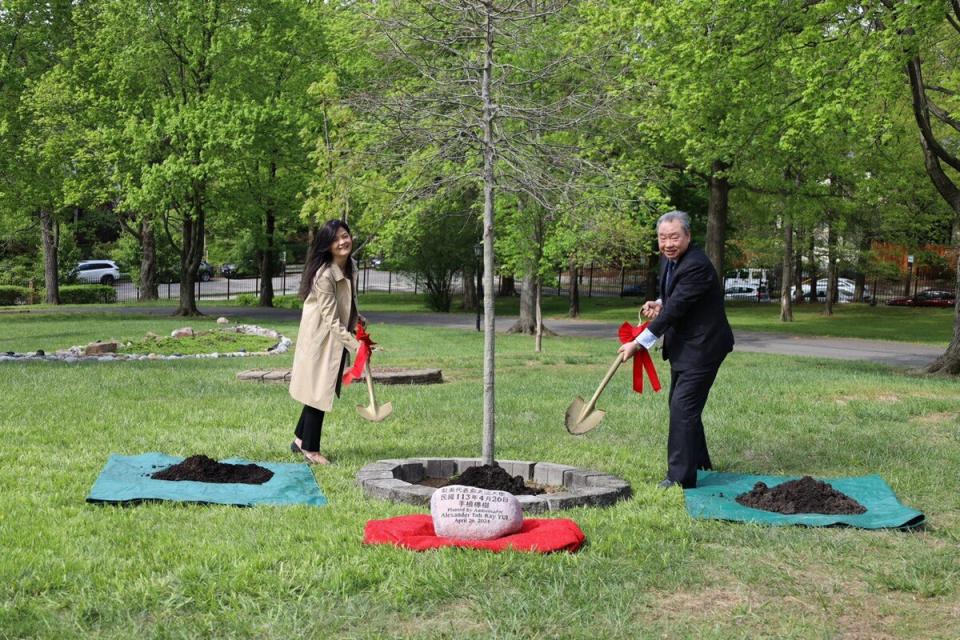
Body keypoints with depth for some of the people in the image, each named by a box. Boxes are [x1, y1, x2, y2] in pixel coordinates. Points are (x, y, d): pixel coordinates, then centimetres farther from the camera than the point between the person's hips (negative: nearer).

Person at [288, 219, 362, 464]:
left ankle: (300, 439, 32)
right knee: (319, 392, 0)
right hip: (321, 339, -9)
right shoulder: (324, 275, -26)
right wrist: (354, 344, -30)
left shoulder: (349, 268, 2)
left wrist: (356, 318, 8)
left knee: (321, 391, 17)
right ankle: (310, 448, 14)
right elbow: (331, 319, -27)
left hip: (337, 338, 9)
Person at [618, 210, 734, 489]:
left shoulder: (696, 266, -25)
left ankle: (680, 475, -9)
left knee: (683, 406, -13)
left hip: (702, 346, -10)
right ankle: (698, 461, 36)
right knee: (680, 404, 19)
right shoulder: (667, 258, 4)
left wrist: (639, 343, -26)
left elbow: (675, 308, -27)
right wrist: (658, 303, -3)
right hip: (682, 345, 10)